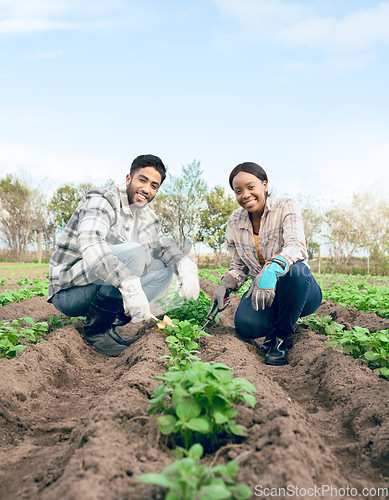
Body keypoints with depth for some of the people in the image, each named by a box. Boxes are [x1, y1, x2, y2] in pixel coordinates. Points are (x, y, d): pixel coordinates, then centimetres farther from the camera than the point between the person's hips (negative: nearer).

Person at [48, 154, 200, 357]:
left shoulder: (146, 215, 10)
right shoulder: (101, 200, -15)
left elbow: (161, 245, 10)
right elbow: (89, 244, -33)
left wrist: (186, 265, -13)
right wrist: (130, 284, -45)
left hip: (101, 292, 8)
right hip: (68, 292, -8)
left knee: (165, 268, 4)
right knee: (133, 252, -29)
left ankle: (115, 317, -6)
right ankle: (96, 327, -15)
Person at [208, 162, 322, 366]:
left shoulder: (285, 208, -8)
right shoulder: (235, 222, 4)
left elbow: (297, 246, -27)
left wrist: (272, 269, -47)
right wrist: (224, 286, -10)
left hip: (300, 292, -2)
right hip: (264, 292, 2)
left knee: (294, 269, -38)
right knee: (245, 324, -31)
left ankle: (279, 339, -15)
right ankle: (274, 325, 6)